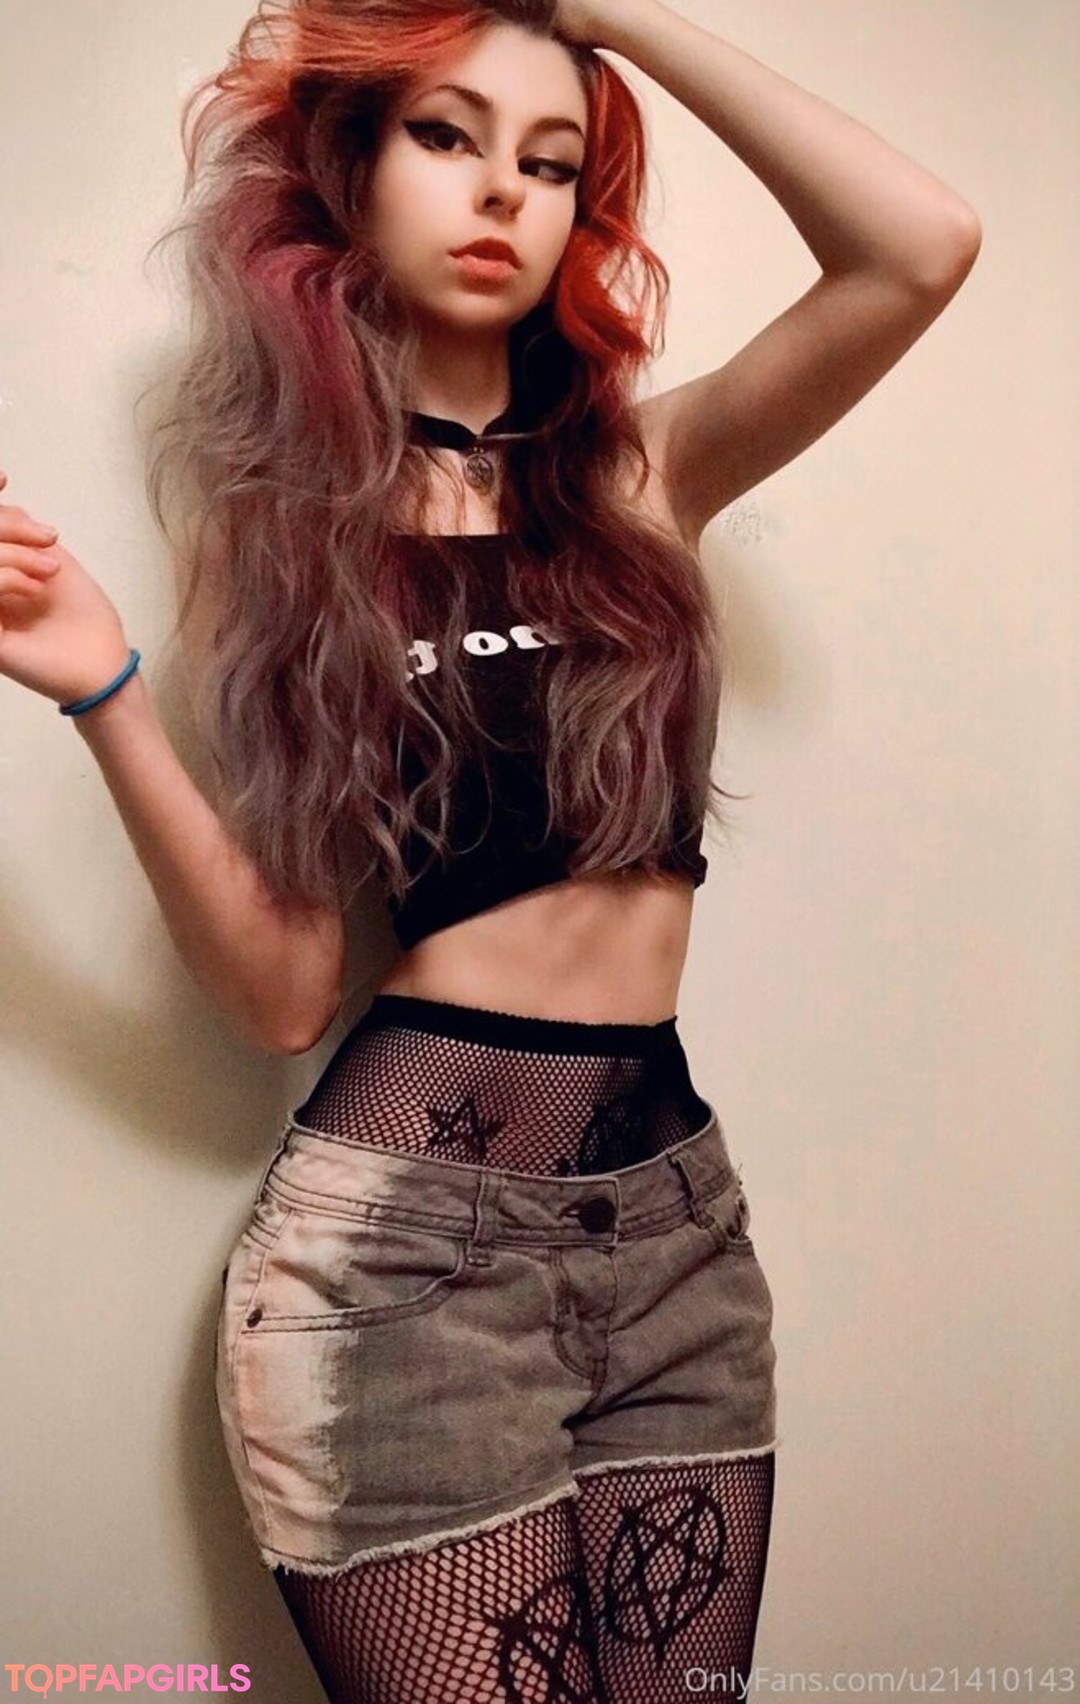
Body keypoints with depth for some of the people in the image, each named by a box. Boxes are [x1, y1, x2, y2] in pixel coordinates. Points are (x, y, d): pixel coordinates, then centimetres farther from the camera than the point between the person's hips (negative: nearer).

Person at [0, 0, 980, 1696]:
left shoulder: (638, 469, 6)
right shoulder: (279, 521, 2)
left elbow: (919, 246, -10)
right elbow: (283, 991, -6)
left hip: (677, 1212, 3)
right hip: (401, 1224, -2)